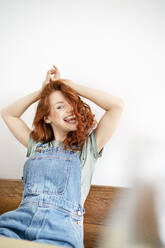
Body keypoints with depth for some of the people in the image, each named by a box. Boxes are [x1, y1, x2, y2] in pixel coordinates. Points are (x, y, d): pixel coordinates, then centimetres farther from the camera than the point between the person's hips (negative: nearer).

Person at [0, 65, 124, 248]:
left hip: (61, 228, -2)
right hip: (20, 219, 3)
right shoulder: (36, 145, 22)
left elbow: (117, 105, 4)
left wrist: (68, 84, 11)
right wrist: (42, 90, 23)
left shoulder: (88, 146, 12)